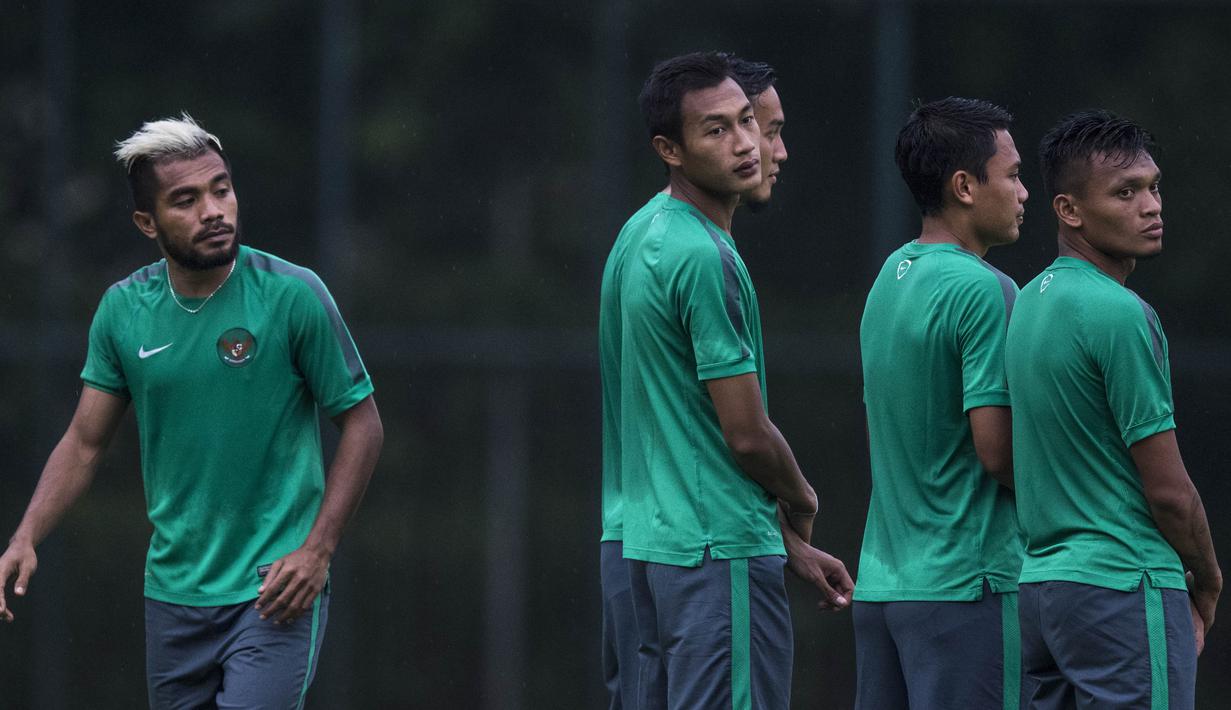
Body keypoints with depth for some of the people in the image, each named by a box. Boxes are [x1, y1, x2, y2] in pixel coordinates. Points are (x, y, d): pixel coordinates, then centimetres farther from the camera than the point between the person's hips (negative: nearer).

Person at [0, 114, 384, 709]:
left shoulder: (293, 295, -9)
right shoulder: (122, 309, 2)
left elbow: (361, 424, -2)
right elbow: (85, 442, 9)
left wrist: (317, 549, -10)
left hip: (273, 594, -4)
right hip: (173, 589, 4)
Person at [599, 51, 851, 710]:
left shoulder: (640, 233, 13)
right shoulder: (704, 258, -18)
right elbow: (747, 434, -17)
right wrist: (801, 500, 6)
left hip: (649, 533, 10)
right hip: (722, 551, -10)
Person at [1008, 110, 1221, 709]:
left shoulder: (1029, 304, 13)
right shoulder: (1120, 316, -16)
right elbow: (1168, 490, -14)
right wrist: (1207, 582, 5)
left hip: (1039, 584, 9)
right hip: (1124, 590, -9)